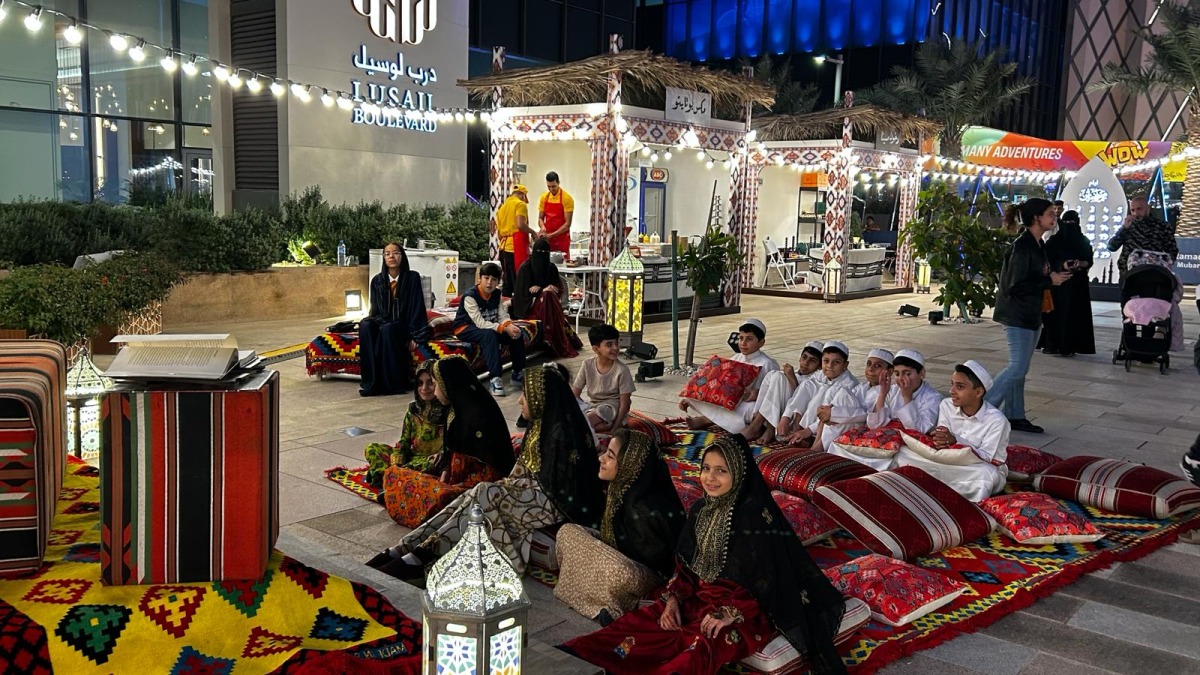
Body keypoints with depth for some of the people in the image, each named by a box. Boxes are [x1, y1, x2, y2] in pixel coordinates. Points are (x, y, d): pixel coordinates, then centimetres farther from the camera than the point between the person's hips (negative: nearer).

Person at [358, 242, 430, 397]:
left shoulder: (412, 277, -1)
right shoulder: (377, 280, 7)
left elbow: (417, 307, -6)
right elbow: (376, 310, 6)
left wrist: (413, 336, -14)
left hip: (404, 325, -3)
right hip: (383, 323, 3)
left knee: (387, 329, -36)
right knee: (365, 325, -30)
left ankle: (394, 383, -31)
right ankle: (371, 383, -33)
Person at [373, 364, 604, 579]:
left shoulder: (561, 431, -18)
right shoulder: (542, 423, 11)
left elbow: (557, 484, -19)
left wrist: (507, 488, -12)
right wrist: (507, 484, 0)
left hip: (555, 503, -9)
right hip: (534, 492, 9)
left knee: (485, 495, -24)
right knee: (472, 496, -12)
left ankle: (420, 557, -24)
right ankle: (407, 549, -20)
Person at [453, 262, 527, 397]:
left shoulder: (496, 295, -2)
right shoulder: (470, 296, -23)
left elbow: (503, 316, -4)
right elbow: (480, 323, -30)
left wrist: (510, 325, -29)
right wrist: (504, 328, -35)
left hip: (488, 328, 7)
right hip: (465, 329, -7)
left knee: (517, 334, -10)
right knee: (490, 335, -37)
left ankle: (518, 372, 6)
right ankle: (495, 379, -41)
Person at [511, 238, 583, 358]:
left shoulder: (551, 268, 5)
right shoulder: (525, 268, -8)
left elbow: (559, 289, 3)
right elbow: (525, 291, -10)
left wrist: (539, 288, -14)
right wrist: (544, 290, -18)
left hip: (549, 302, 4)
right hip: (529, 305, -4)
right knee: (547, 297, -31)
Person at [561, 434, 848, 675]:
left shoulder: (756, 516, -16)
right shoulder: (700, 510, 5)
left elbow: (771, 579, -15)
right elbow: (685, 564, 13)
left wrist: (732, 613, -20)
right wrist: (673, 599, -3)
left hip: (748, 610, -7)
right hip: (699, 597, 7)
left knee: (700, 649, -35)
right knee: (638, 623, -14)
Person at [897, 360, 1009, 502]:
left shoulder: (996, 420, -17)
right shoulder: (946, 406, -4)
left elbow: (986, 457, -21)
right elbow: (944, 440, -6)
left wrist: (956, 441, -33)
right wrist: (940, 442, -32)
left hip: (986, 469, -4)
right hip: (953, 466, 4)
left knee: (984, 475, -42)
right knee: (904, 453, -17)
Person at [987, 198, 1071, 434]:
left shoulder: (1037, 245, 11)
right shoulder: (1021, 246, -18)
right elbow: (1015, 284, -21)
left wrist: (1056, 275, 3)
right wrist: (1050, 280, -16)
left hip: (1030, 315, 10)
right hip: (1018, 315, -10)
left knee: (1019, 368, 12)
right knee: (1018, 367, -11)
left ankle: (1014, 416, 18)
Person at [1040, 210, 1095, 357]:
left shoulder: (1084, 241, 6)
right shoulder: (1054, 241, 3)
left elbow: (1089, 262, 4)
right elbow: (1047, 261, -2)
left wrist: (1080, 264, -18)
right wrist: (1062, 265, -18)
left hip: (1077, 282, 1)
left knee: (1074, 313, -2)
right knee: (1055, 311, -2)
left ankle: (1069, 346, 1)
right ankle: (1051, 344, 3)